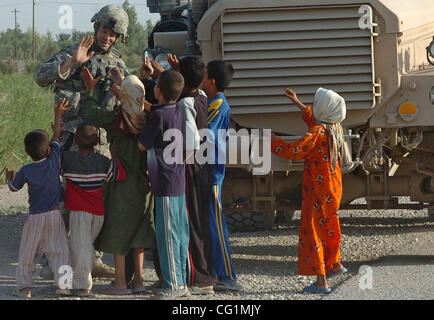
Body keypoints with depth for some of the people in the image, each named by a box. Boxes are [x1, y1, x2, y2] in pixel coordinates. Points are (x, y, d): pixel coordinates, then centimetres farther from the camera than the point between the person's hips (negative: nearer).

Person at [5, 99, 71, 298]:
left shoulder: (26, 171, -9)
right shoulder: (53, 161, -7)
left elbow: (13, 188, 7)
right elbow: (56, 138, 6)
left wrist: (9, 177, 28)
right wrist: (57, 116, 17)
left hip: (35, 217, -1)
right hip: (55, 214, 1)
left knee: (27, 253, 8)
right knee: (58, 251, 5)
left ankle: (24, 287, 8)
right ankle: (63, 284, -3)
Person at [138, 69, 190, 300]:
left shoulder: (159, 115, -16)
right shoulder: (178, 111, 7)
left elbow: (142, 145, -6)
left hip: (165, 184, -8)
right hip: (180, 181, 8)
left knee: (167, 234, -4)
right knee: (180, 233, 10)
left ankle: (173, 284, -2)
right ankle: (182, 282, 15)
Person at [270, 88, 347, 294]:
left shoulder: (317, 132, -22)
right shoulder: (334, 128, 5)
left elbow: (294, 151, -27)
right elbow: (314, 119, 28)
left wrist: (273, 141, -13)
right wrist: (297, 103, 36)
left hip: (319, 192, -9)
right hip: (334, 189, 9)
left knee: (313, 232, -4)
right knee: (328, 226, 27)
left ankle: (321, 282, -7)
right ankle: (335, 264, 43)